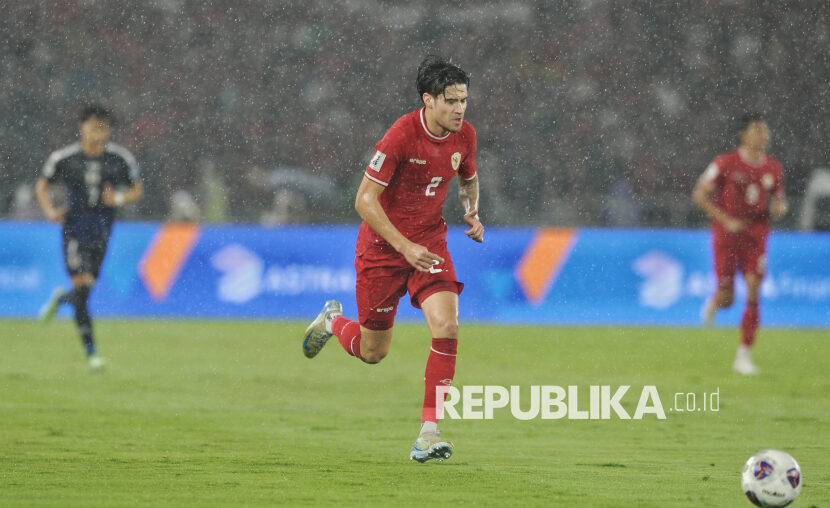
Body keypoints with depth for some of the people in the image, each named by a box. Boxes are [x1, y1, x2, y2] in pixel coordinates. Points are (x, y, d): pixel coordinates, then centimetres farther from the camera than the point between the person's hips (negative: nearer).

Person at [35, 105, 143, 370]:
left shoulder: (121, 159, -3)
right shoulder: (64, 158, -7)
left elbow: (136, 190, 9)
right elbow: (42, 186, 7)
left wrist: (119, 198, -13)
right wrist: (50, 211, -11)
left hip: (101, 232, 3)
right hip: (75, 231, -3)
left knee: (85, 291, 9)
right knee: (83, 287, -15)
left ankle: (61, 298, 46)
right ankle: (90, 351, -8)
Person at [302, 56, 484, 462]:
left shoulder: (464, 136, -4)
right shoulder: (401, 136, -22)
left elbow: (468, 180, 19)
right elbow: (365, 200, -20)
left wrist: (471, 213, -2)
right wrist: (404, 246, -26)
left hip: (429, 243, 4)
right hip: (383, 246, -4)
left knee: (446, 326, -20)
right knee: (372, 351, 7)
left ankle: (429, 431, -16)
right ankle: (333, 321, 43)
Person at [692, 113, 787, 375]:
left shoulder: (773, 169, 5)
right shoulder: (726, 163, -8)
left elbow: (778, 200, 18)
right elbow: (699, 194, -5)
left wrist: (779, 208, -7)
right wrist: (726, 220, -13)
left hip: (756, 236, 3)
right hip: (726, 235, -3)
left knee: (753, 294, -8)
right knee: (727, 298, -4)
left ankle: (744, 356, -2)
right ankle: (714, 302, 36)